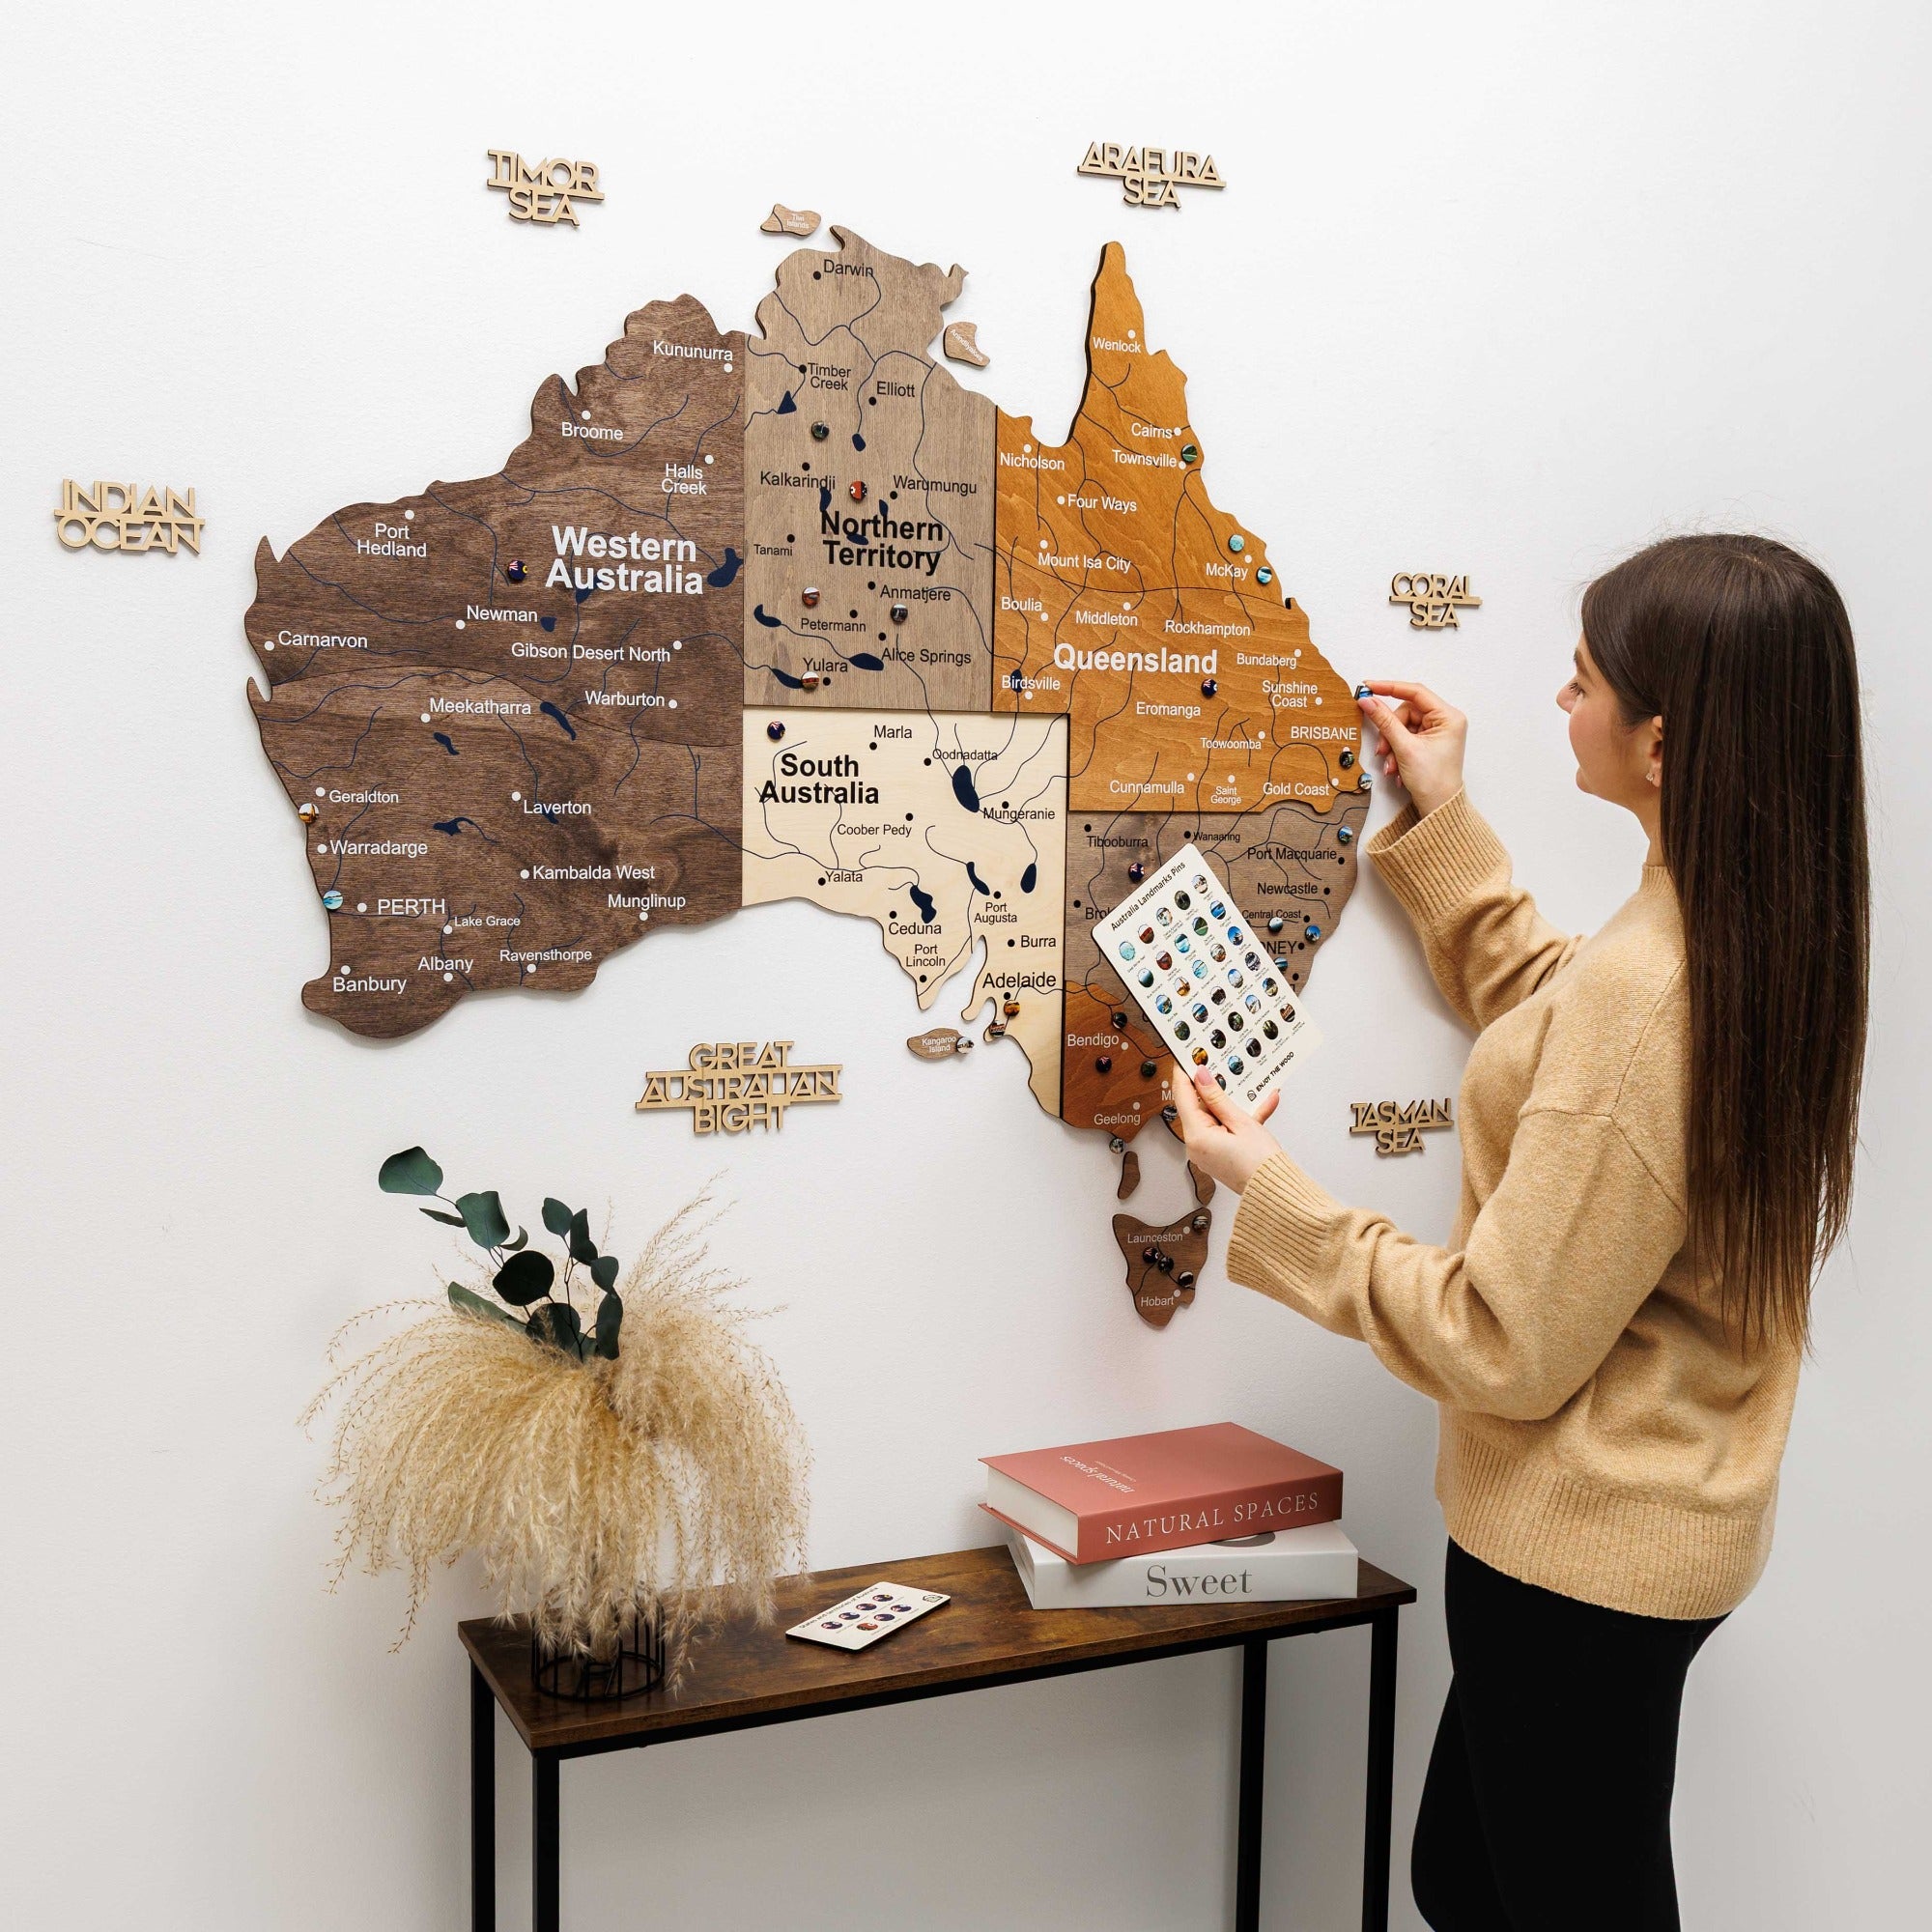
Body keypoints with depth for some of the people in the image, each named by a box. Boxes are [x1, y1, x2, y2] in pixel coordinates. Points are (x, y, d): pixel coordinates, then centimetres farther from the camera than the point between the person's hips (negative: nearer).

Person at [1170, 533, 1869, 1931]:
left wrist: (1274, 1200, -16)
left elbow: (1508, 1347, -25)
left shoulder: (1647, 996, -31)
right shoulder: (1768, 939, -3)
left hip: (1581, 1554, -9)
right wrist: (1441, 820, 14)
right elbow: (1548, 1026, 16)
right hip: (1673, 1516, 9)